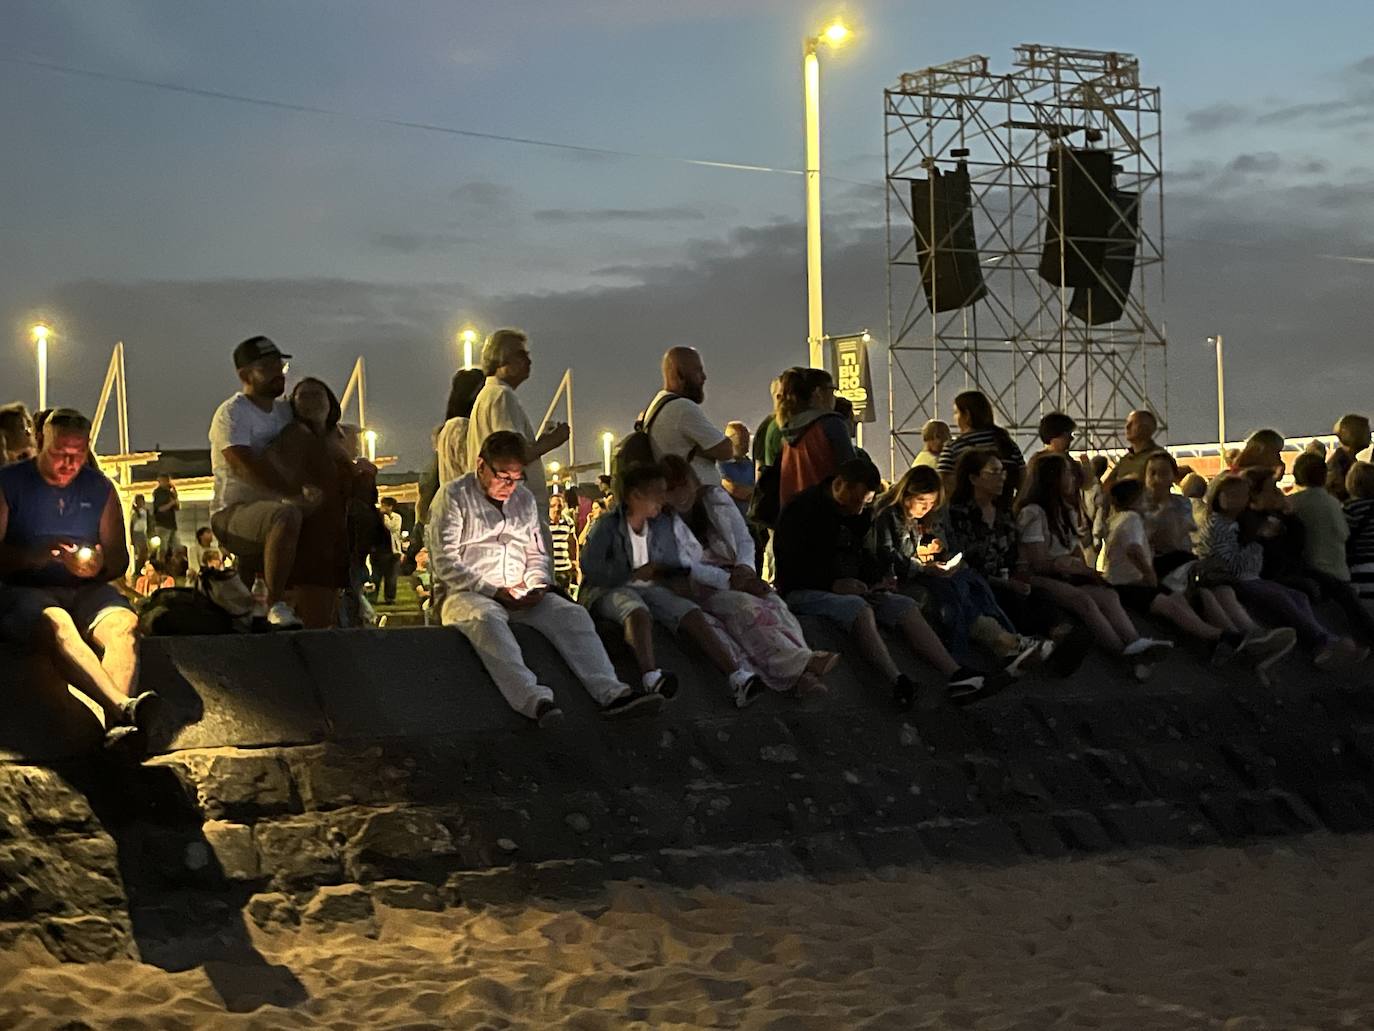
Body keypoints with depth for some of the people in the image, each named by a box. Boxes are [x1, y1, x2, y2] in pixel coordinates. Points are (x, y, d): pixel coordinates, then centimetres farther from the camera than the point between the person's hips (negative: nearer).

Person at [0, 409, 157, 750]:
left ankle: (117, 724, -53)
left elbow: (120, 560, 16)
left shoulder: (100, 489, 16)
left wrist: (98, 565, -8)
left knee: (125, 622, -31)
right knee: (56, 625, -38)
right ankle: (123, 707, -60)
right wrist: (38, 555, -21)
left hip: (84, 591, 4)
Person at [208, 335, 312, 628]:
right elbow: (248, 468, -20)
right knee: (287, 515, -38)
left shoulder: (285, 412, 20)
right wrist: (297, 493, -25)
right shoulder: (231, 414, -6)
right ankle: (276, 605, -36)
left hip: (271, 507, 9)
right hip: (234, 512, -9)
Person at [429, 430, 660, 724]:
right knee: (486, 618, -40)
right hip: (467, 595, -5)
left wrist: (537, 584, -1)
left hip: (519, 597, 6)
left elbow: (536, 553, 23)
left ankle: (609, 692, -35)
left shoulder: (524, 498, 20)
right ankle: (533, 698, -58)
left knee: (571, 613, -20)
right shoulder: (453, 496, 1)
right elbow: (445, 562, -7)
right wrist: (494, 591, -15)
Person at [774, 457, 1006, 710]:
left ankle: (956, 675, -27)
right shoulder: (802, 510, -11)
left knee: (906, 606, -13)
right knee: (859, 608, -37)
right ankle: (898, 682, -55)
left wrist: (877, 580, 3)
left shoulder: (858, 514, 15)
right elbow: (791, 568, -17)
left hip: (852, 590, 8)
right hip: (804, 592, -8)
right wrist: (834, 584, -26)